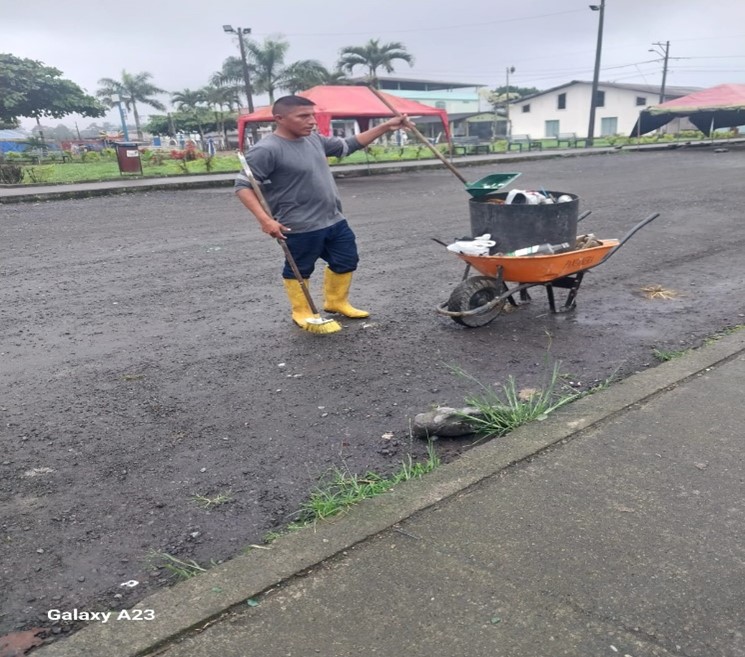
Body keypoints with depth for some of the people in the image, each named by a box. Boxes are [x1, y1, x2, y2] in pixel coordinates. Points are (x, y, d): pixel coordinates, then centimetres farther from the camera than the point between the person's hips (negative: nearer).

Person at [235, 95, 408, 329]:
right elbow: (243, 186, -17)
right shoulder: (266, 150, -18)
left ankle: (336, 302, 39)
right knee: (300, 270, 9)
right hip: (300, 227, -8)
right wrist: (264, 219, -28)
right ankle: (302, 313, 30)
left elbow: (348, 145, 18)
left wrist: (385, 127, 13)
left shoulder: (315, 139, 6)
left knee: (346, 261, 18)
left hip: (334, 220, 8)